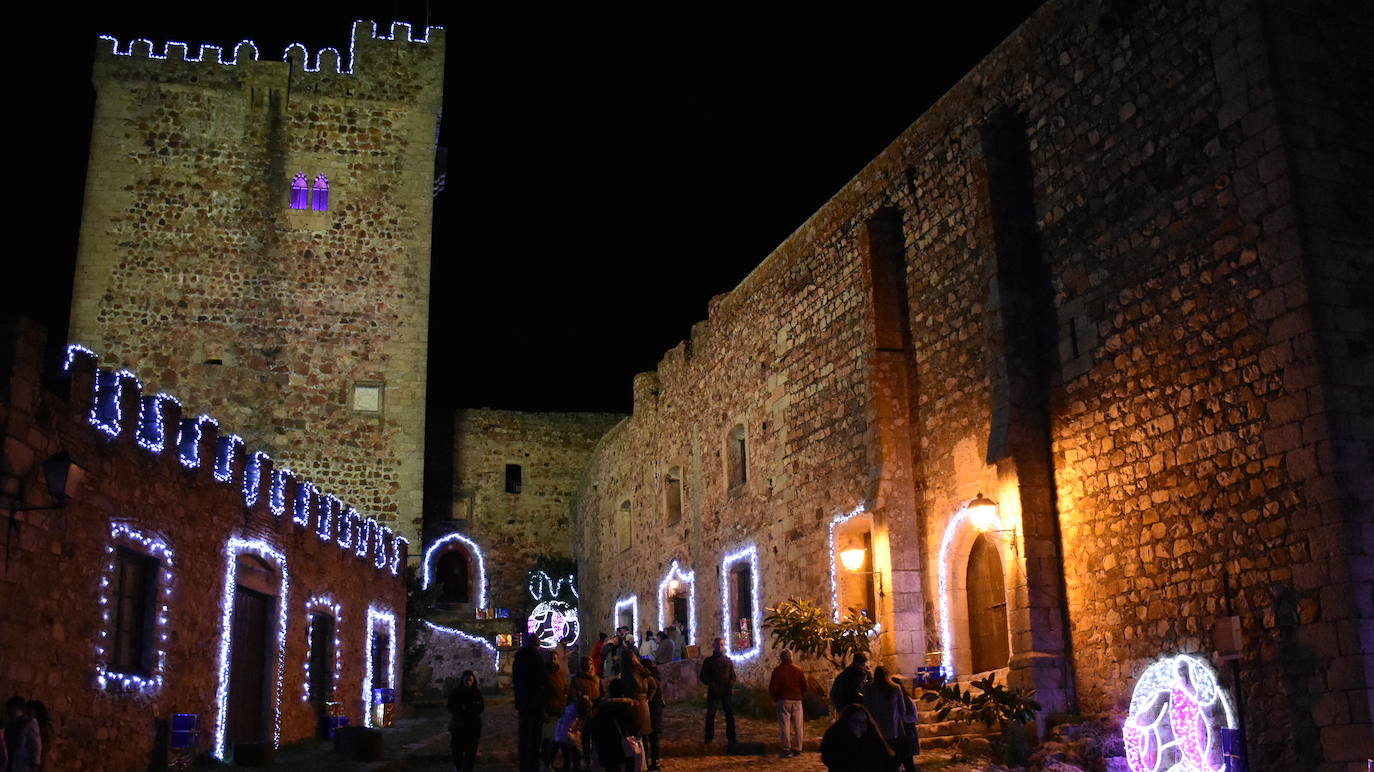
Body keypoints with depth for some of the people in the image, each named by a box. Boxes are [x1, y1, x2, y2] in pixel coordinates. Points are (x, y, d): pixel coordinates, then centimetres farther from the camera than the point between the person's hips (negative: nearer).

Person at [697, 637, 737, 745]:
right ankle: (709, 737, 14)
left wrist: (731, 683, -7)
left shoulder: (728, 661, 9)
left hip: (726, 692, 2)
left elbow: (732, 675, 14)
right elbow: (702, 677, 3)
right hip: (713, 692, -2)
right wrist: (711, 683, -14)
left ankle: (731, 737, 10)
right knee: (710, 715, 3)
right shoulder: (708, 661, 3)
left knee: (730, 714, 2)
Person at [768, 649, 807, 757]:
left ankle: (787, 749, -3)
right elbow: (804, 687, 6)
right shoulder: (798, 670, 3)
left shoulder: (777, 670, -6)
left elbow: (772, 688, -7)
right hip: (797, 700, 3)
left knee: (784, 725, 0)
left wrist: (775, 698, 10)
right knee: (797, 726, 9)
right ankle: (797, 749, 12)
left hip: (783, 701, -3)